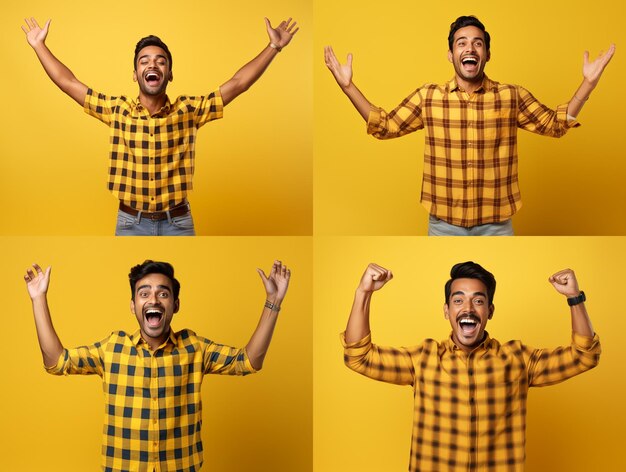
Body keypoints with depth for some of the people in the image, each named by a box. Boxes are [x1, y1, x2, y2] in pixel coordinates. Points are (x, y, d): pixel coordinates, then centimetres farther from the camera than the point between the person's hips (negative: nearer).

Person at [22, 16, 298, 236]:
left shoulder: (189, 110, -1)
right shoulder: (117, 110, 1)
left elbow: (237, 84, -2)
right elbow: (68, 82, 6)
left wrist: (273, 47, -4)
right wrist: (39, 45, 6)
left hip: (177, 223, 0)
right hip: (130, 223, 0)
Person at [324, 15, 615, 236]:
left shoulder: (512, 97, -1)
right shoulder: (427, 97, -1)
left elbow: (555, 124, 6)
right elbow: (384, 127, 3)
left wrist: (589, 82, -4)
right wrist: (348, 86, -5)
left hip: (496, 222, 0)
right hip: (444, 222, 0)